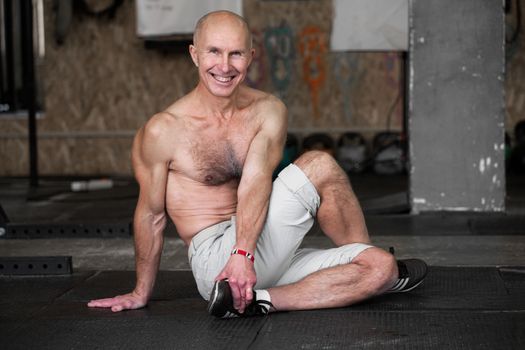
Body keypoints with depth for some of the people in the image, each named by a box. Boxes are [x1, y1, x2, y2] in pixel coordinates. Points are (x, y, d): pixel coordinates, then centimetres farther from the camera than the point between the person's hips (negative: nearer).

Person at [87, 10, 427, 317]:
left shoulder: (268, 112, 4)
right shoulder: (164, 131, -7)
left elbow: (256, 181, -12)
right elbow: (151, 215, 2)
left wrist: (243, 254, -28)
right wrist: (141, 293, 11)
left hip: (260, 255, 5)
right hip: (215, 261, -5)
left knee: (382, 267, -9)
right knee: (319, 166, -17)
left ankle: (260, 301, -11)